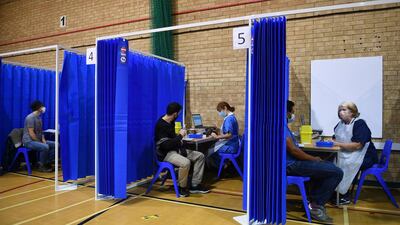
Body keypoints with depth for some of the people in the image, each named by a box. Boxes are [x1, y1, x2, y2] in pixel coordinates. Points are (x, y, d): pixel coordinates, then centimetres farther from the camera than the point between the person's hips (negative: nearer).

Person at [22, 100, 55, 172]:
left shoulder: (39, 117, 12)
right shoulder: (30, 117, -17)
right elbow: (31, 133, -20)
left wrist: (43, 140, 1)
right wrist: (40, 142, -15)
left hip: (37, 140, 9)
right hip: (29, 141, -9)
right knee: (45, 147, -32)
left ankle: (47, 163, 1)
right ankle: (42, 166, -14)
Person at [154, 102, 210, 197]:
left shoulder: (171, 122, 8)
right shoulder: (161, 125, -21)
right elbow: (167, 145, -26)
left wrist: (182, 149, 4)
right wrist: (180, 136, -17)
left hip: (175, 149, 10)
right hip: (166, 153, -10)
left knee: (200, 156, 1)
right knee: (185, 162, -36)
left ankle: (195, 185, 3)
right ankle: (182, 188, -11)